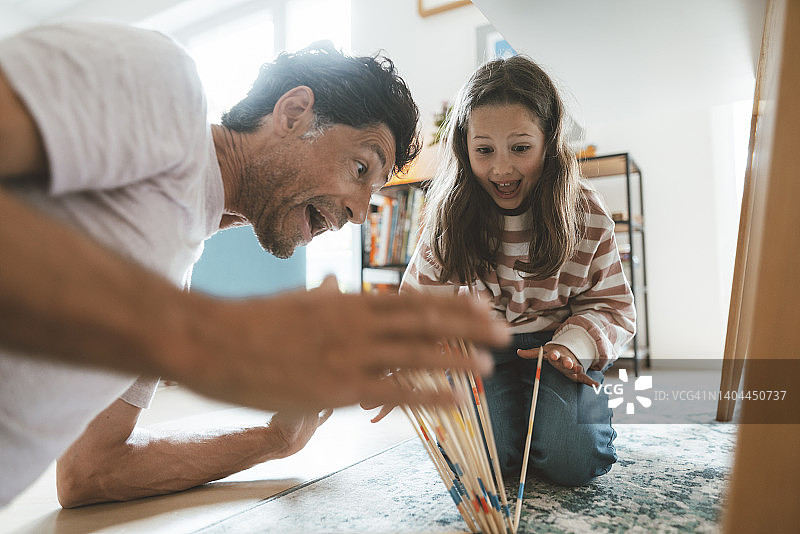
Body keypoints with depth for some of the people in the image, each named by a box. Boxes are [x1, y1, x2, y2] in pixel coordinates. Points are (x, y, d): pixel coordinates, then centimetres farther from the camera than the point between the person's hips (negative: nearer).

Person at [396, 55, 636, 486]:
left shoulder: (584, 214, -11)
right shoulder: (450, 215, -10)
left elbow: (613, 304, -4)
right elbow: (420, 302, -3)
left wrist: (574, 343, -24)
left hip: (557, 343, 0)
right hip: (480, 346, 1)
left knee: (573, 461, -21)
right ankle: (510, 413, 14)